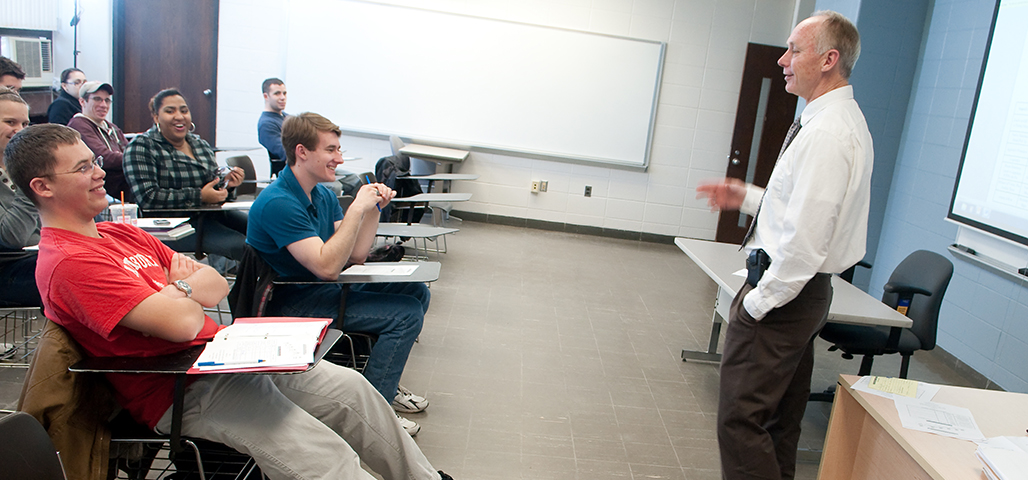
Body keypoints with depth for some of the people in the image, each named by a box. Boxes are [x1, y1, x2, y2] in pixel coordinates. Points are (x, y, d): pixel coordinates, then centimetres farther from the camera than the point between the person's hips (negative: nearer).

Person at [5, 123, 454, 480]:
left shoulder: (122, 233, 14)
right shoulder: (67, 263, -17)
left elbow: (217, 286, 12)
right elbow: (182, 323, -26)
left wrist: (178, 290, -11)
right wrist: (186, 288, -3)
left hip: (222, 355, 9)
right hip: (181, 392, -9)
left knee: (350, 387, 6)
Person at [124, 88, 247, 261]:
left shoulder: (201, 144, 17)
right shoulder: (141, 147, -3)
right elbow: (147, 197, -16)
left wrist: (226, 185, -1)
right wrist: (199, 196, -20)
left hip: (212, 215, 7)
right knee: (239, 244, -29)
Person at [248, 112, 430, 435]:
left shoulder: (322, 194, 6)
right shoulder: (277, 203, -22)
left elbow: (356, 256, 5)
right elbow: (327, 267, -28)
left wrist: (374, 208, -7)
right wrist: (357, 209, -26)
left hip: (322, 288, 9)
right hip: (292, 302, -9)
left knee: (417, 292, 7)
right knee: (407, 314, -18)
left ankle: (384, 382, 18)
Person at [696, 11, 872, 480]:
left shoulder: (826, 133, -21)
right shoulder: (840, 120, 13)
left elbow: (805, 236, -25)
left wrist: (759, 301, -18)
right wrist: (749, 198, 13)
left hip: (782, 290, -11)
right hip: (804, 292, 11)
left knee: (741, 419, -3)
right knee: (780, 416, 21)